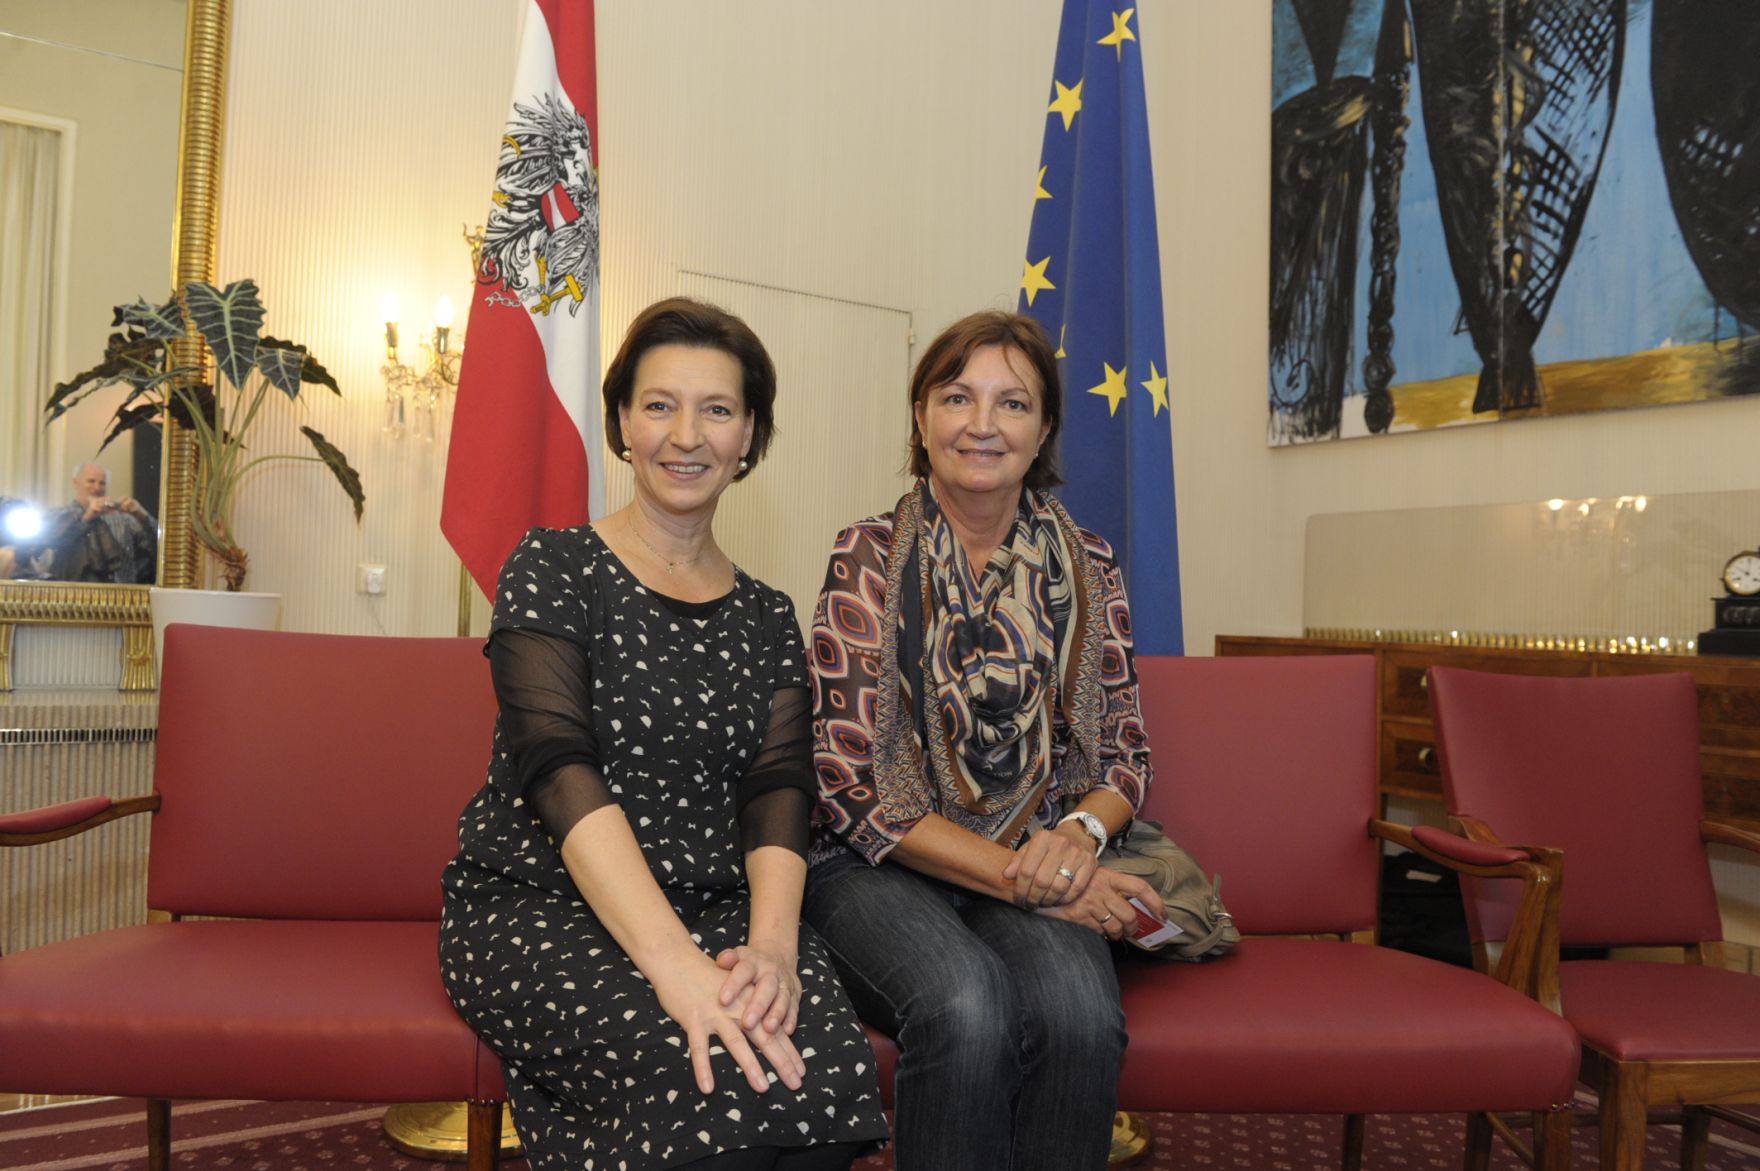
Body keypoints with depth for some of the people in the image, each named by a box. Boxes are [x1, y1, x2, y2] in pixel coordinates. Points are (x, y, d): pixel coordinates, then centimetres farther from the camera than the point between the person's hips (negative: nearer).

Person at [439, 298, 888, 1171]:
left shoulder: (766, 620, 12)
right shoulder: (553, 569, -1)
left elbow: (778, 791, 1)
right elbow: (559, 768, -15)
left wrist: (771, 942, -21)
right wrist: (673, 962, -28)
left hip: (714, 910, 4)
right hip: (535, 904, -3)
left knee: (831, 1060, -27)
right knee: (715, 1072, -31)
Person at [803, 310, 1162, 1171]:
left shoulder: (1086, 570, 8)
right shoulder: (867, 558, -1)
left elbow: (1125, 758, 12)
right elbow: (852, 782, -6)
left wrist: (1079, 832, -12)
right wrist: (1014, 874, -14)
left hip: (1039, 867, 2)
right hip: (881, 867, -2)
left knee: (1079, 1009, -31)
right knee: (968, 1007, -34)